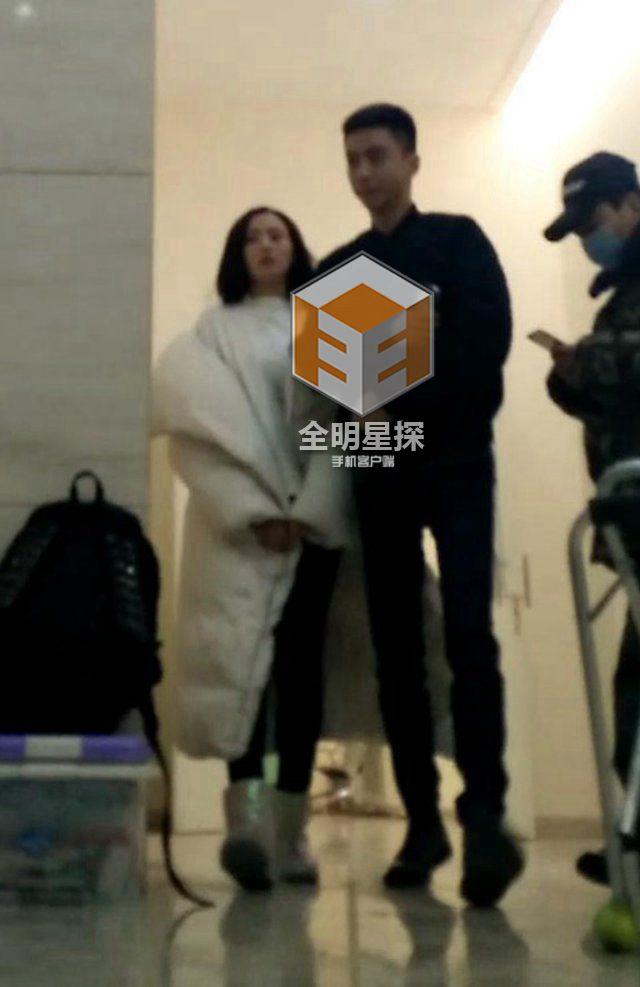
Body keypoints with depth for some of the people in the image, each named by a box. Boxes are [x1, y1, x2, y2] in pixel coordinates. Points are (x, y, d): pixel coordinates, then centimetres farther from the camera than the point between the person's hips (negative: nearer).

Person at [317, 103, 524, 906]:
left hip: (454, 459, -3)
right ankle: (423, 822, 6)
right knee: (396, 646, 0)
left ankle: (484, 816, -17)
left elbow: (486, 345, -5)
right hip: (380, 470, 4)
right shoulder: (337, 268, 18)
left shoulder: (457, 241, 8)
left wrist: (399, 403, -11)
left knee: (467, 632, -17)